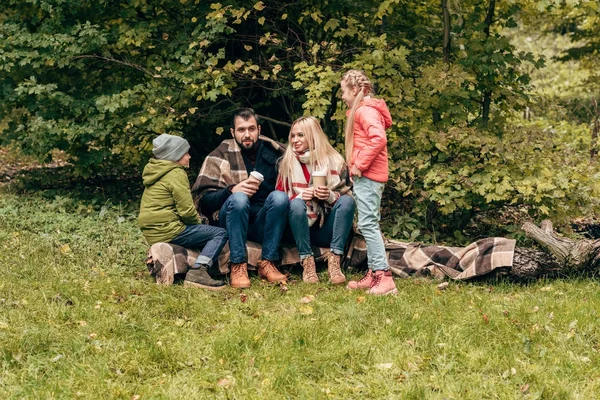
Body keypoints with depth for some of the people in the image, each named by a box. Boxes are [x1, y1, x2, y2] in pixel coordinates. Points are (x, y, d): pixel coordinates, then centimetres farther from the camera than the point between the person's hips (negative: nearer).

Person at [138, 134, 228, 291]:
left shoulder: (155, 171, 18)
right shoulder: (176, 174, -12)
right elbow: (186, 210, -18)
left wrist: (196, 220, 16)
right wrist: (198, 221, 3)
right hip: (167, 230, -10)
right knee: (220, 234, -11)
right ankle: (197, 272, -27)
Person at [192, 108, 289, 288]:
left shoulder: (273, 151, 6)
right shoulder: (221, 155, 0)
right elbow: (201, 199, -7)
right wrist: (232, 190, -23)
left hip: (264, 225, 2)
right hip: (231, 222, -2)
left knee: (279, 196, -26)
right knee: (239, 198, -32)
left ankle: (268, 263, -25)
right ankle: (238, 266, -32)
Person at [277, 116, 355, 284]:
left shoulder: (334, 161, 1)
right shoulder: (288, 163, 3)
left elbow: (346, 195, 0)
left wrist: (330, 196, -21)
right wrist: (300, 196, -19)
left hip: (326, 231, 1)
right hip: (302, 228, 0)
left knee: (347, 200, -24)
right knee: (296, 203, -29)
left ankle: (335, 261, -31)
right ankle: (307, 262, -30)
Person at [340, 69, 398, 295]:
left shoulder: (365, 111, -11)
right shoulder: (361, 111, 21)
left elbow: (379, 139, -26)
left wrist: (359, 164, -20)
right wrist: (357, 166, 13)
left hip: (367, 176, -11)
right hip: (366, 176, 11)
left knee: (368, 224, -13)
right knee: (369, 224, 11)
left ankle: (383, 276, -16)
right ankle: (374, 274, 15)